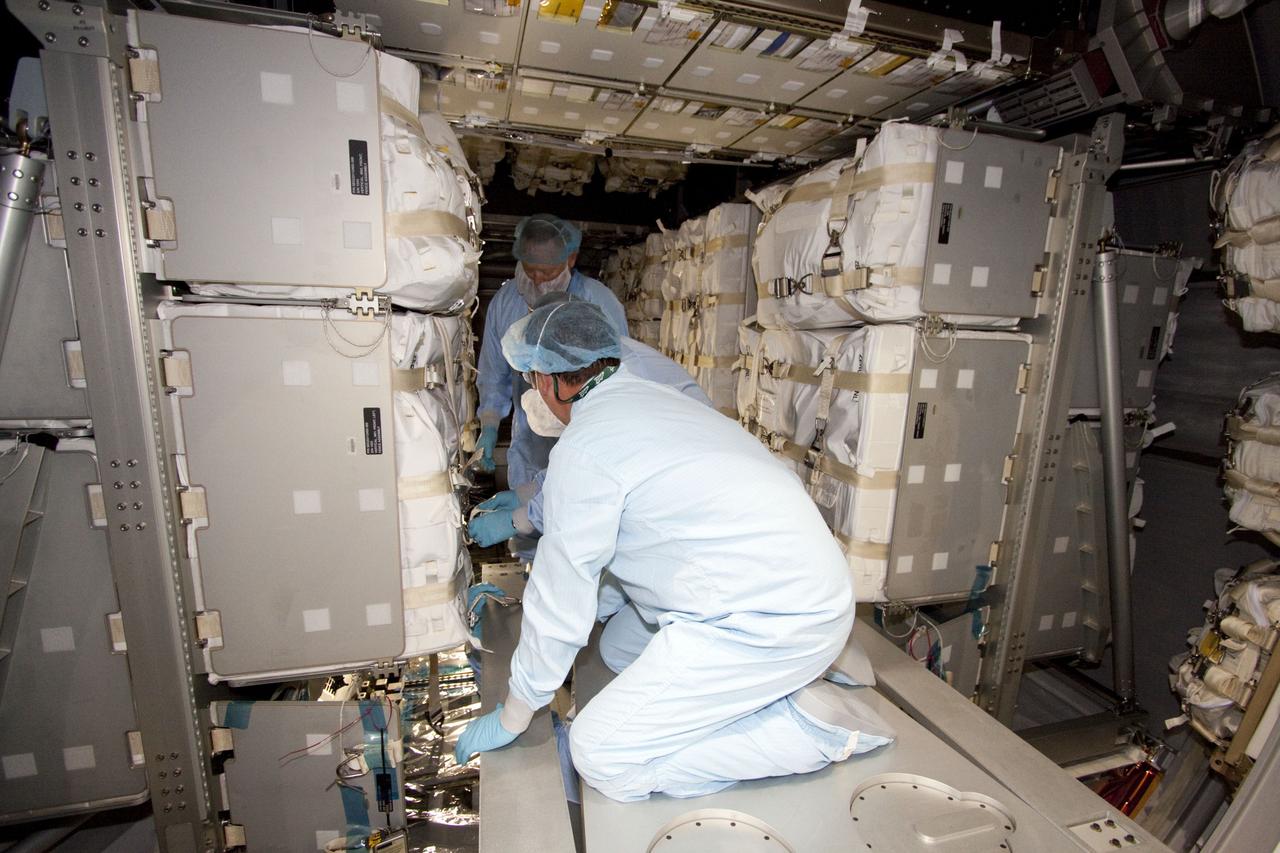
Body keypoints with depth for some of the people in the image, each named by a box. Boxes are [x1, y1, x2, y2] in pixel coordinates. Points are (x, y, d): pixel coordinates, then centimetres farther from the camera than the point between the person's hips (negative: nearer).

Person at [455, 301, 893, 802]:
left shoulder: (582, 448, -15)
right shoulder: (652, 400, 13)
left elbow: (560, 604, -8)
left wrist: (512, 716, 9)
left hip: (767, 623, -10)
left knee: (602, 757, -5)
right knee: (619, 646, 23)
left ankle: (809, 724, -1)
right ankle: (811, 656, 17)